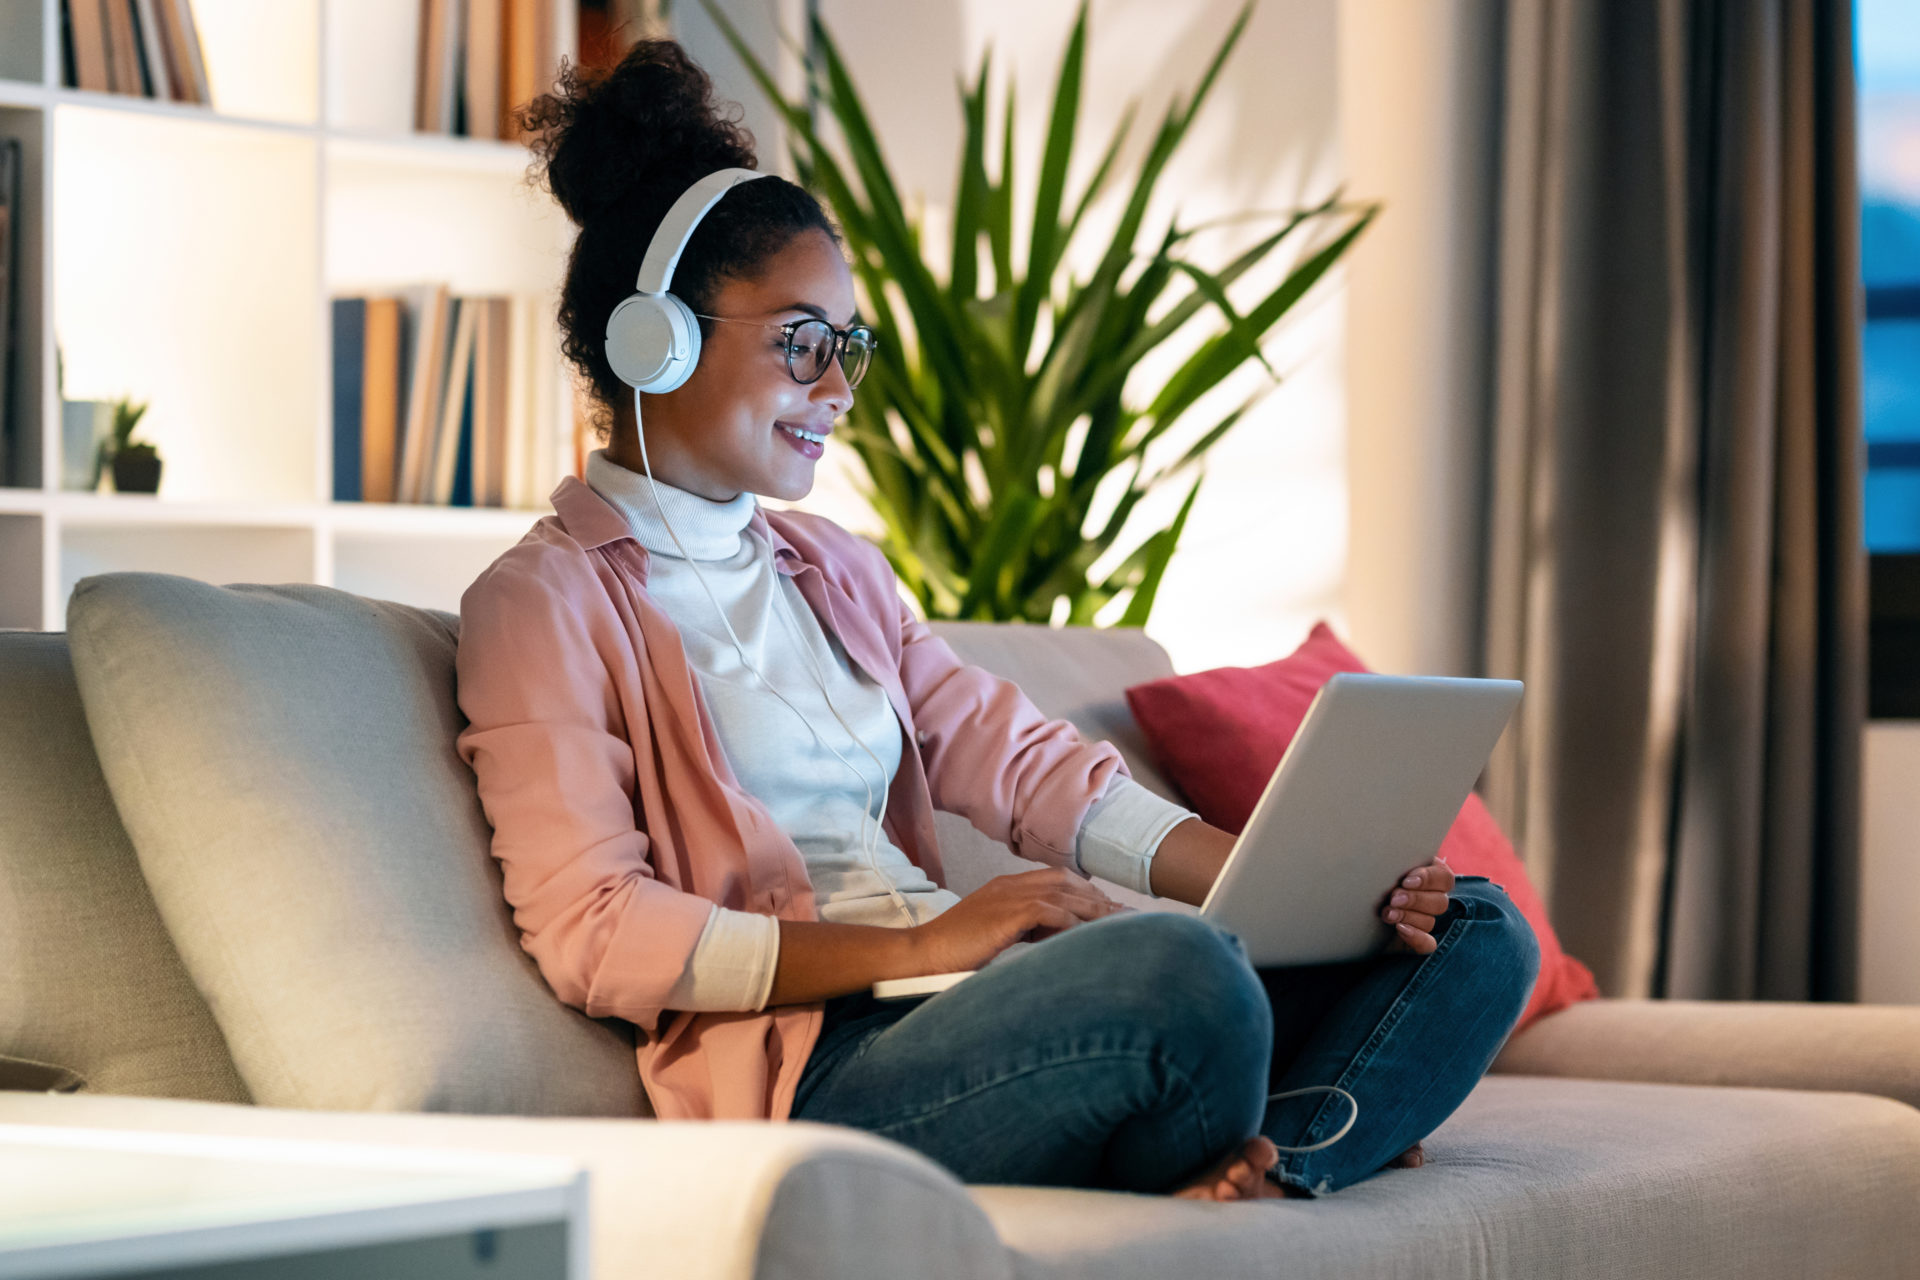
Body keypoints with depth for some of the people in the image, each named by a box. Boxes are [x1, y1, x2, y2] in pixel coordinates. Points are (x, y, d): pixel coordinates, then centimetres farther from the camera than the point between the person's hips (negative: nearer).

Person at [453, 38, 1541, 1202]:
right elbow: (593, 933, -10)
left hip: (986, 1005, 9)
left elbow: (1021, 763, 17)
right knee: (1179, 969, -38)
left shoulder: (830, 568, 27)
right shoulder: (546, 602, 2)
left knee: (1474, 936, -4)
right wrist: (918, 946, -18)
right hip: (811, 1066, -9)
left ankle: (1235, 1191, -29)